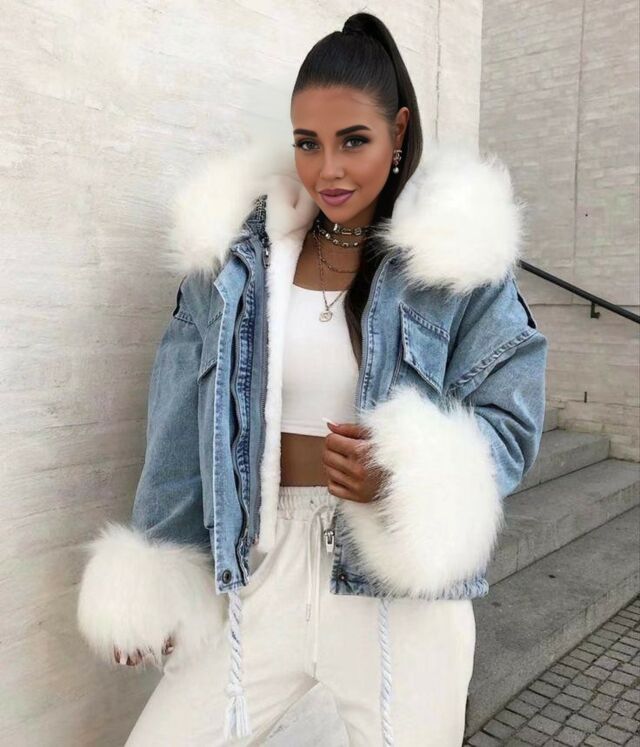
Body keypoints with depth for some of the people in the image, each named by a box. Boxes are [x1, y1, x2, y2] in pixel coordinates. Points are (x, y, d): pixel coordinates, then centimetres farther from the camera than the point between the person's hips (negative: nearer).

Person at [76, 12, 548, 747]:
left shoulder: (461, 252, -6)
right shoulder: (237, 246, 0)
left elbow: (510, 419, -5)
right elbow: (180, 433, 3)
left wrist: (411, 474, -25)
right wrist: (154, 579, 6)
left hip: (405, 583, -1)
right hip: (263, 571, 2)